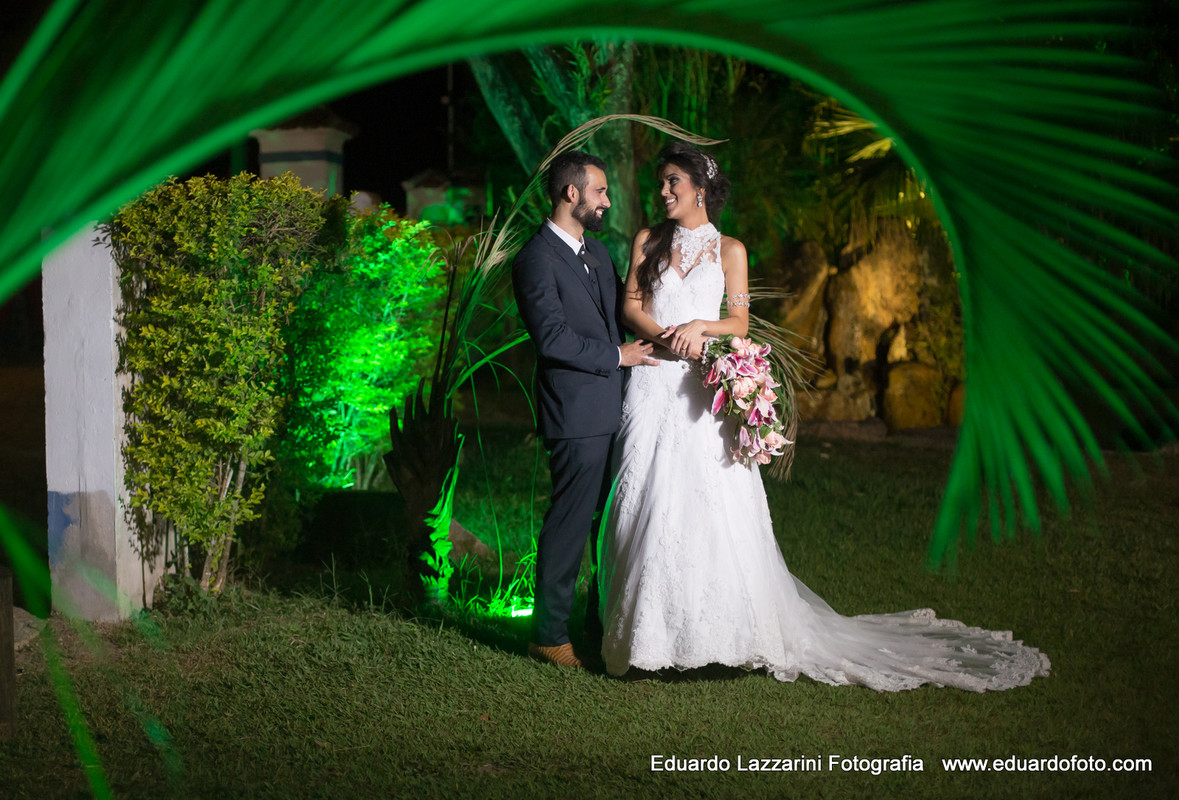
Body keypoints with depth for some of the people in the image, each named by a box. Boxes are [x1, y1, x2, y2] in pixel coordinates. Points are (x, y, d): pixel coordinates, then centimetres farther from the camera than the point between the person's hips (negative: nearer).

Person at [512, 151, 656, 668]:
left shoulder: (596, 252, 17)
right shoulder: (535, 261, -11)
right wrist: (616, 356, -13)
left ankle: (602, 619, 28)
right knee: (570, 525, -3)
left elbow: (623, 311, 26)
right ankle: (549, 635, 7)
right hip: (577, 416, -9)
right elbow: (552, 337, -19)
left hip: (615, 410, 9)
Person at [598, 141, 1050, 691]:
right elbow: (631, 306, 6)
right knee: (650, 501, -4)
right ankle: (647, 632, 2)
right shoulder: (648, 242, 14)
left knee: (714, 505, -9)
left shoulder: (728, 251, 9)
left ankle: (729, 627, -1)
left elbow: (739, 324, 6)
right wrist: (670, 336, -11)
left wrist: (700, 326, -13)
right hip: (655, 384, 2)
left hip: (705, 390, -2)